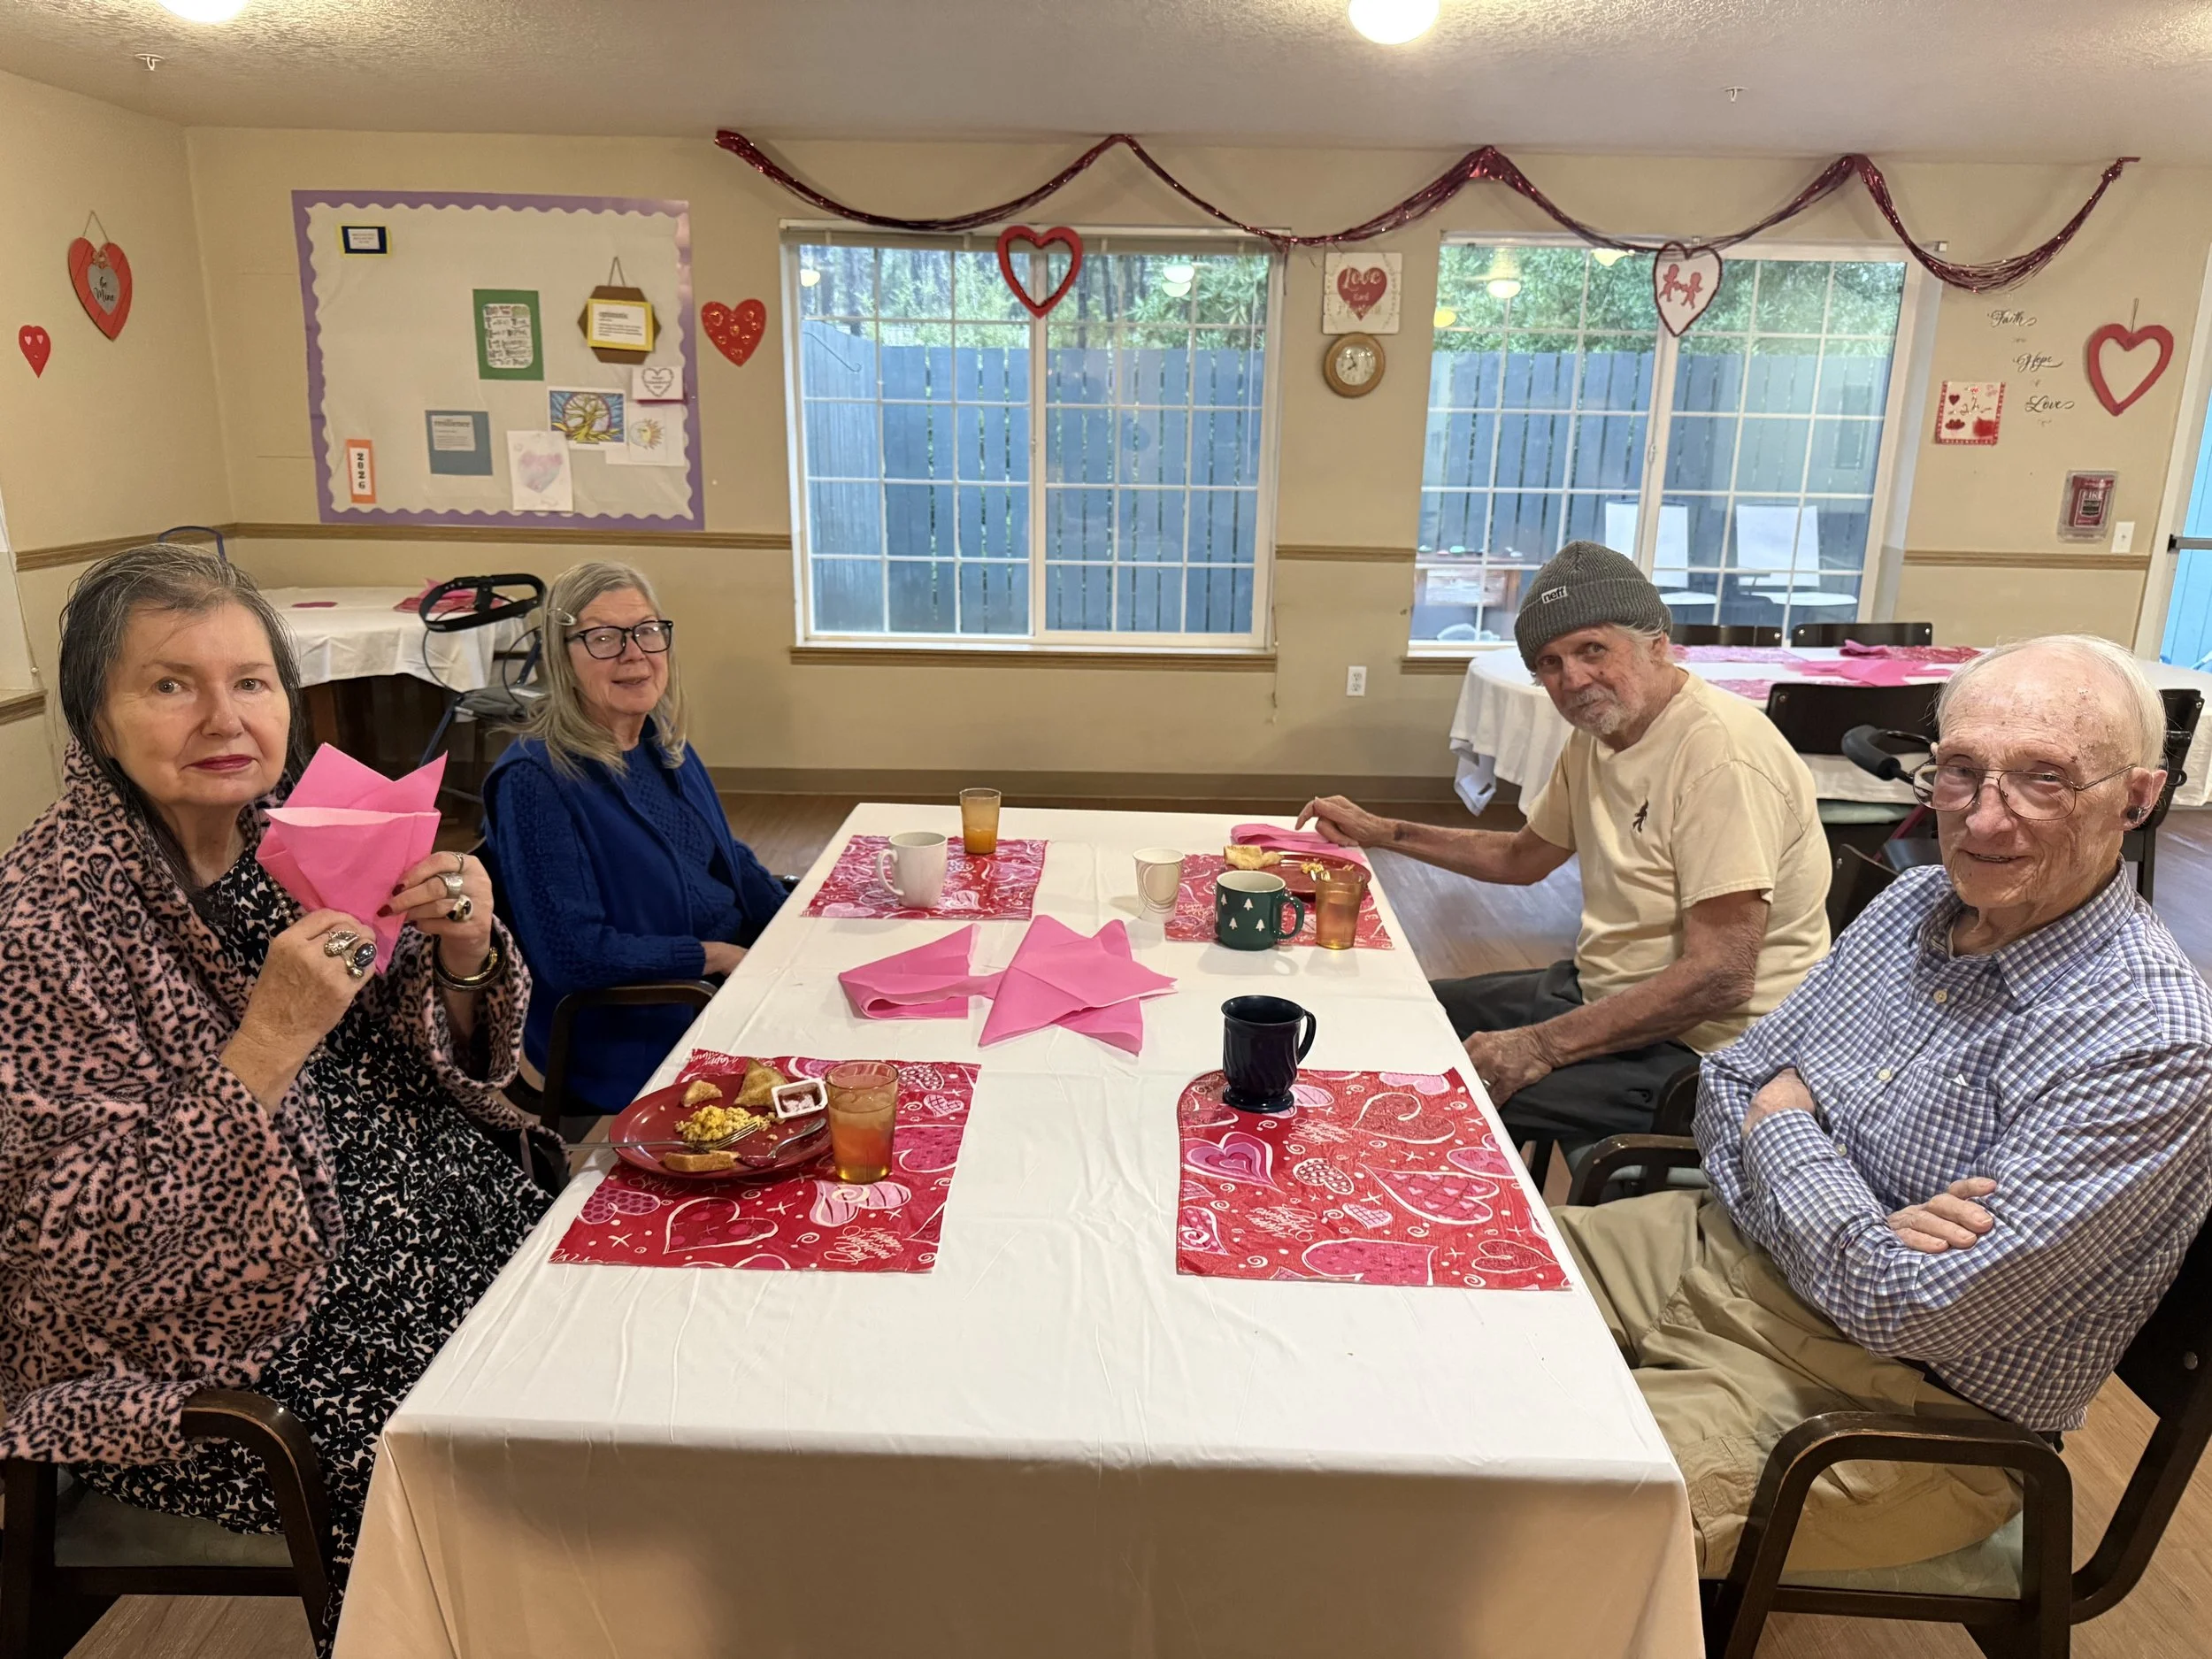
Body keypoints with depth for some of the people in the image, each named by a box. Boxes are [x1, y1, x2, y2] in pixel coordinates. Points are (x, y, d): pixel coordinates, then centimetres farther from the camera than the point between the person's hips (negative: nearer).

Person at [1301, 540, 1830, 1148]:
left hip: (1696, 1045, -9)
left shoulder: (1722, 751, -24)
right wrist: (1381, 832, 16)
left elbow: (1719, 978, -28)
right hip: (1603, 993, 10)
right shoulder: (1596, 735, 6)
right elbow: (1522, 858, 23)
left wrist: (1541, 1047, -28)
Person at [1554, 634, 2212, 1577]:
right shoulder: (1917, 904, 1)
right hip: (1723, 1251, 7)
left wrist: (1782, 1127, -10)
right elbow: (1729, 1085, 6)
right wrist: (1857, 1223, -15)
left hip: (1887, 1393, -7)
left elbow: (1913, 1308, -26)